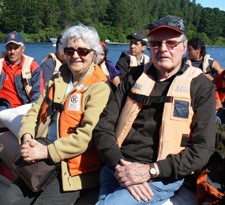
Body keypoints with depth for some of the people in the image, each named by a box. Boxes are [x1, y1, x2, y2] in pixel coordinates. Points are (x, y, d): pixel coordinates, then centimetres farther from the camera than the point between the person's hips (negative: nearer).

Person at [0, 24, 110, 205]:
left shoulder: (99, 88, -10)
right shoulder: (57, 81, 13)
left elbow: (89, 134, -20)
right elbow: (34, 112, 15)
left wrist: (47, 151, -20)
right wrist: (27, 137, -7)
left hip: (74, 168, -6)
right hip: (42, 162, 6)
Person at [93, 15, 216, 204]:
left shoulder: (201, 87, 0)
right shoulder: (134, 77, 9)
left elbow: (202, 148, -6)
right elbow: (104, 127, 4)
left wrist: (151, 170, -17)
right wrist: (119, 166, -13)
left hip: (162, 178, -3)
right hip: (116, 169, 4)